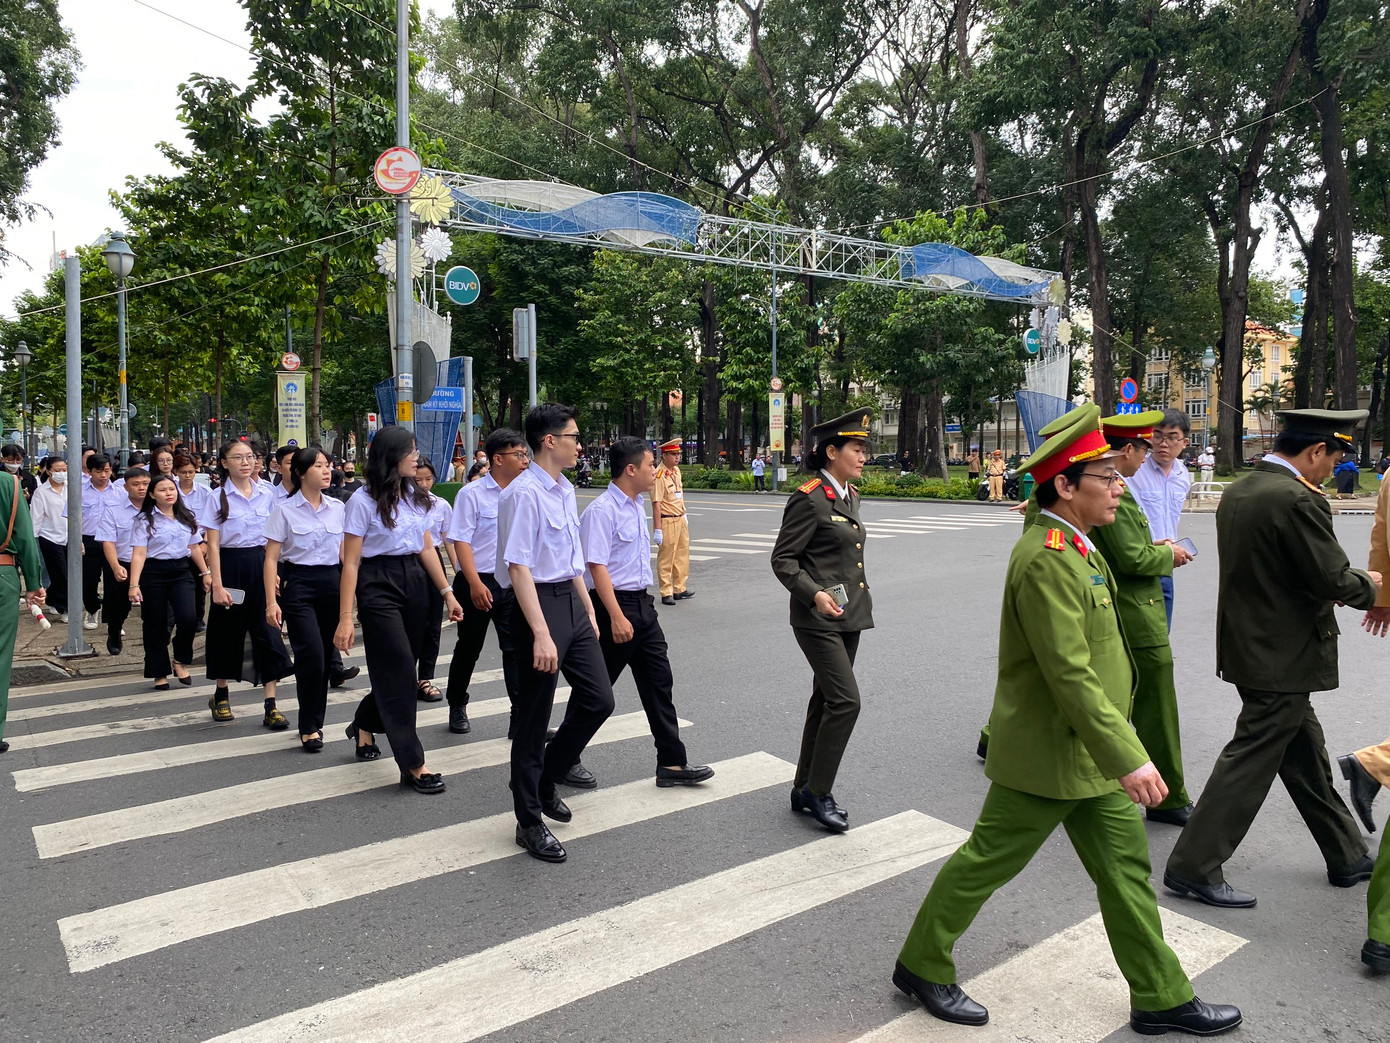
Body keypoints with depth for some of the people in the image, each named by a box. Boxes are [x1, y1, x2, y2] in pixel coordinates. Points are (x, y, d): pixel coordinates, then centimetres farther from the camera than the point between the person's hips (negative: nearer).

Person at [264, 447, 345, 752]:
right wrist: (271, 601, -11)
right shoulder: (285, 509, -3)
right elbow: (271, 558, -4)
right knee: (312, 654, -15)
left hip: (331, 582, 4)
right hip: (298, 583, -4)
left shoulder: (338, 508, 7)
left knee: (325, 657, 7)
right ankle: (309, 726, -2)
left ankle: (314, 722, 21)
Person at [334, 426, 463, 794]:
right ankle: (413, 764, 0)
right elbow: (351, 562, -9)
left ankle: (365, 724, 40)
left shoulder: (415, 496, 9)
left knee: (396, 669, 10)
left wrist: (447, 593, 10)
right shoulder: (364, 500, -9)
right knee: (400, 671, -7)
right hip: (378, 586, -6)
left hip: (414, 582, 6)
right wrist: (345, 618, -12)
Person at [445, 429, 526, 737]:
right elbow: (461, 541, -13)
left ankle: (521, 719, 3)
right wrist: (475, 584, -21)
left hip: (513, 584, 3)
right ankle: (457, 709, 34)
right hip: (478, 584, -3)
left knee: (517, 650, -1)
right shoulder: (472, 494, -10)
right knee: (468, 649, 13)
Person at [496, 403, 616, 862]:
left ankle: (546, 782, 35)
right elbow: (518, 567, -23)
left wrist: (589, 610, 20)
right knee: (534, 717, 3)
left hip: (571, 602, 9)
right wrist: (541, 635, -26)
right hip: (538, 604, -9)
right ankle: (529, 822, 19)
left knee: (598, 699, 13)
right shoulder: (524, 493, -18)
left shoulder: (565, 490, 11)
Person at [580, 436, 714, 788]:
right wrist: (617, 617, -25)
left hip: (642, 603, 9)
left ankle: (672, 763, 15)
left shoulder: (638, 506, 11)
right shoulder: (601, 510, -17)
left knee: (658, 681, 8)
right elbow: (597, 566, -22)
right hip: (614, 604, -9)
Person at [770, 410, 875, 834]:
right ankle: (816, 791, 3)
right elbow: (782, 560, -14)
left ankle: (805, 789, 25)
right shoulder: (808, 498, -14)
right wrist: (815, 593, -26)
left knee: (825, 701, 14)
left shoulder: (850, 496, 13)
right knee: (845, 701, -13)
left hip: (849, 616, 9)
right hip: (818, 618, -9)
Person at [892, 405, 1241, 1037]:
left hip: (1091, 751, 10)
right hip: (1047, 754, -10)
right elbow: (1070, 675, -28)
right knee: (988, 860, 6)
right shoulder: (1047, 559, -25)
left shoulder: (1074, 548, 10)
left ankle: (1161, 997, 30)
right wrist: (1128, 757, -26)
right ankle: (920, 966, 24)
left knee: (1126, 867, 16)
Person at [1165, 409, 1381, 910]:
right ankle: (1193, 866, 6)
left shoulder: (1237, 491, 7)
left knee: (1304, 751, 20)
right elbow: (1334, 578, -20)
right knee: (1251, 760, -1)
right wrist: (1369, 585, 2)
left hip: (1248, 642, 9)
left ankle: (1347, 856, 36)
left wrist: (1340, 586, 14)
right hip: (1284, 656, -9)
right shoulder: (1298, 499, -22)